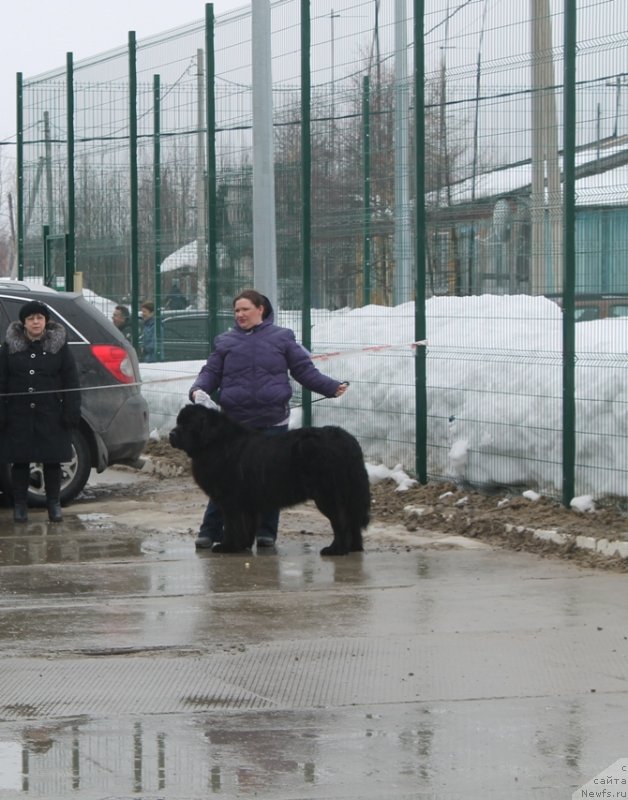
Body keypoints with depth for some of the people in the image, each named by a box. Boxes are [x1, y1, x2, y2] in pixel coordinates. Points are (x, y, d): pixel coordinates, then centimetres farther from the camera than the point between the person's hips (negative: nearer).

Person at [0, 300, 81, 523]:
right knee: (20, 461, 3)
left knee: (52, 460, 4)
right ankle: (20, 504, 12)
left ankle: (54, 503, 15)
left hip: (50, 414, 0)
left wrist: (71, 411, -5)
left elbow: (70, 380, 2)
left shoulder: (58, 344, 2)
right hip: (19, 413, 0)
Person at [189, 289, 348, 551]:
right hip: (235, 421, 0)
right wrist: (198, 389, -12)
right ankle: (210, 531, 4)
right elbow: (210, 372, 9)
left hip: (272, 421, 0)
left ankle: (266, 532, 12)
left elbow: (304, 370, 9)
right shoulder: (226, 342, 11)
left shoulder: (281, 338, 8)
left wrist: (331, 387, 0)